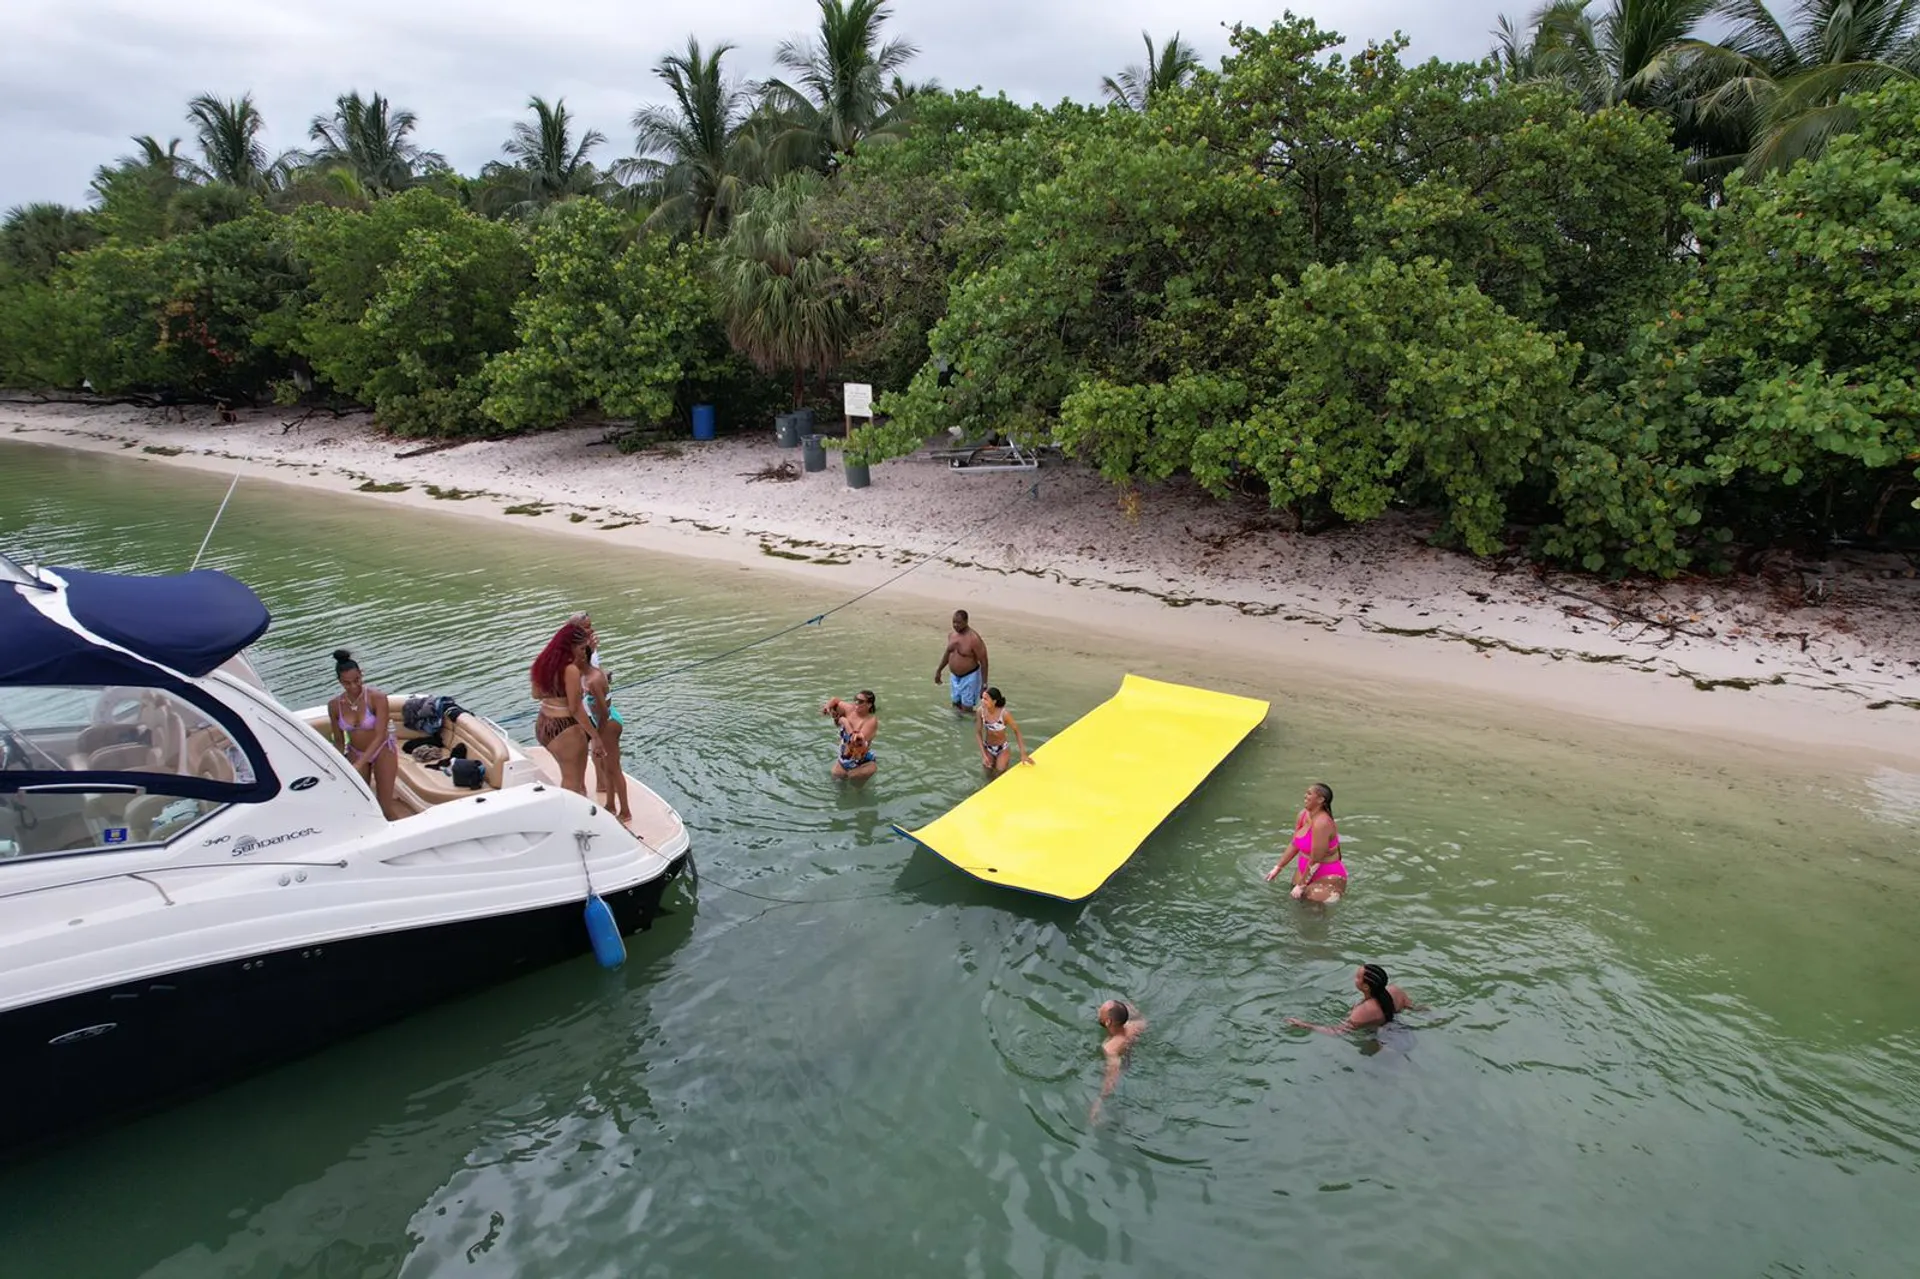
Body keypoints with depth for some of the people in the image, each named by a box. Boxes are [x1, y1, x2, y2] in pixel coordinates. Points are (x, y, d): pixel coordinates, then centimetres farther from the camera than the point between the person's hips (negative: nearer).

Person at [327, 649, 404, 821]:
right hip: (355, 753, 4)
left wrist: (358, 764, -32)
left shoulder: (377, 698, -25)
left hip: (382, 750, -4)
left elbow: (380, 736, -26)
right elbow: (339, 741, 0)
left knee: (385, 804, -1)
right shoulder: (334, 705, -12)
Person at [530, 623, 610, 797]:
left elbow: (537, 694, 18)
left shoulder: (544, 663, 4)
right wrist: (595, 737, -17)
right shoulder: (571, 670, -21)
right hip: (566, 729, -8)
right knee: (575, 784, 5)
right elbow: (575, 709, -21)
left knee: (568, 778, 23)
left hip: (543, 726, 9)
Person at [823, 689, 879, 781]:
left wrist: (845, 722, -26)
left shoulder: (871, 721, -24)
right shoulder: (850, 709, -7)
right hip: (844, 758, 6)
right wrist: (827, 707, -10)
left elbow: (858, 741, -35)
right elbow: (835, 700, 13)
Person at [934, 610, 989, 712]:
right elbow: (948, 653, 17)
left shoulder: (974, 639, -24)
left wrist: (984, 684, -21)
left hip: (969, 677, -8)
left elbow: (983, 661, -20)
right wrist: (939, 670, 22)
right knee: (956, 707, 16)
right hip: (955, 677, 8)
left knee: (966, 710, -4)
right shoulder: (952, 635, -1)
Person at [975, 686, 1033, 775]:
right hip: (987, 747, 3)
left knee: (999, 774, -7)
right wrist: (983, 754, -14)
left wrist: (1023, 754, -17)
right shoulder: (981, 711, -20)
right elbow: (978, 732, -8)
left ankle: (1004, 761, 25)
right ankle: (994, 760, 32)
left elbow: (1016, 731, -16)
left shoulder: (1004, 714, -29)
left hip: (1002, 748, -2)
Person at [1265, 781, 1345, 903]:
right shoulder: (1303, 815, -1)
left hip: (1327, 876, -8)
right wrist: (1278, 867, 13)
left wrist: (1301, 885, -14)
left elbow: (1315, 861, -22)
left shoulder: (1321, 823, -27)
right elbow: (1294, 845, 12)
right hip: (1305, 870, 8)